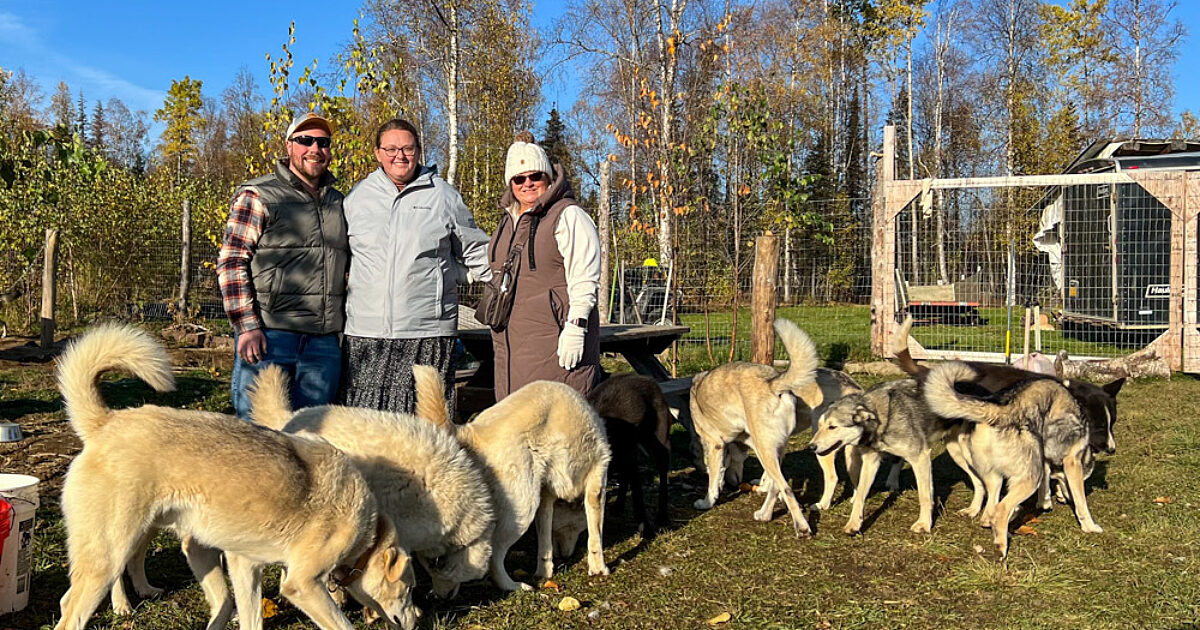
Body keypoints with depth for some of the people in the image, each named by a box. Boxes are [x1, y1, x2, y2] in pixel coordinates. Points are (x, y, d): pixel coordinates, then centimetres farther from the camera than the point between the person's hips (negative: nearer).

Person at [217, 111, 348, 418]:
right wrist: (247, 327, -14)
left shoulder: (339, 203, 17)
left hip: (324, 343, 5)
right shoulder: (258, 196, 0)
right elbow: (231, 263, -6)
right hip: (268, 336, -5)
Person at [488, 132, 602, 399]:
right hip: (513, 343, 8)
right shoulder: (508, 219, 18)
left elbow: (585, 282, -13)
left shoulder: (569, 216, -7)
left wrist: (575, 327, -20)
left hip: (554, 343, -8)